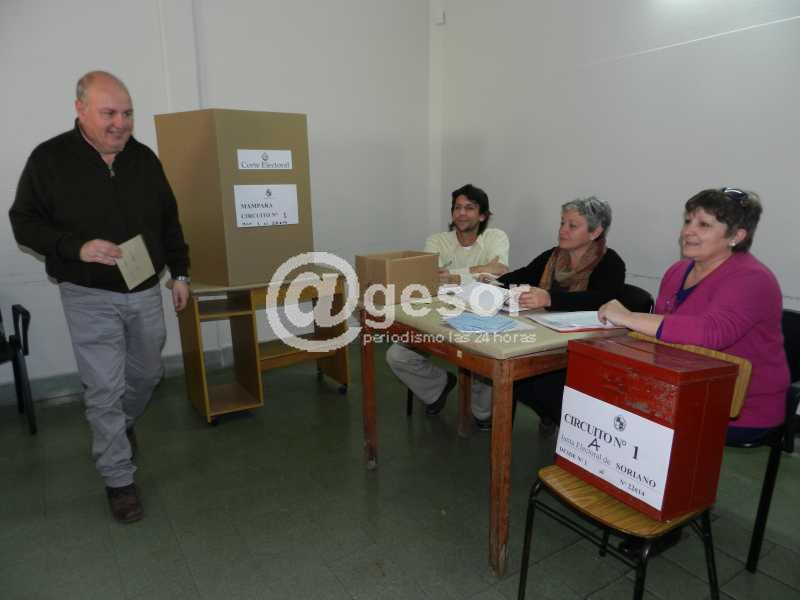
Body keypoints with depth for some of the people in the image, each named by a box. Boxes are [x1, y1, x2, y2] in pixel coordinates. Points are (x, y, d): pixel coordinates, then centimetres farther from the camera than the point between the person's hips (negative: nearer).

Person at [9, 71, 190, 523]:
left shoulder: (144, 158, 3)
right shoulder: (50, 159, -8)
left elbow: (169, 221, 10)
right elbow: (25, 222, -4)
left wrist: (180, 272, 7)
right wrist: (77, 247, -21)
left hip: (146, 291, 4)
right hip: (90, 297, -4)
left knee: (146, 374, 18)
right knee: (105, 390, -1)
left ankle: (122, 427, 49)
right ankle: (119, 479, 16)